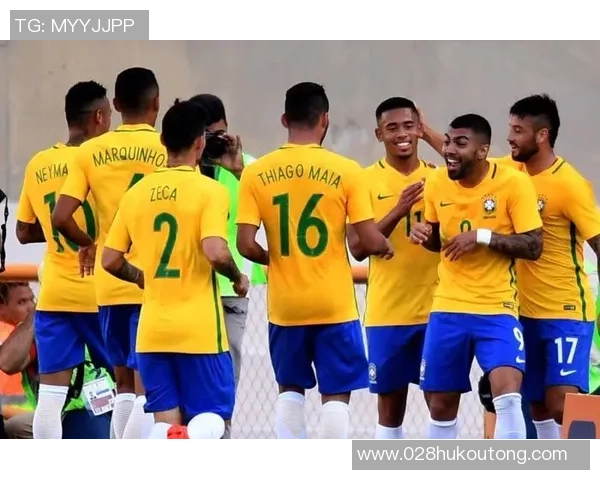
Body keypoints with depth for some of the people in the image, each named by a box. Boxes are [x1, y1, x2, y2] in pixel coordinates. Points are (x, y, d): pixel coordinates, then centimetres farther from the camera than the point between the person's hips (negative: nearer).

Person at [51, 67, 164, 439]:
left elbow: (60, 218, -5)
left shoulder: (90, 152, 1)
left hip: (109, 283, 4)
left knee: (125, 383, 15)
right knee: (146, 385, -5)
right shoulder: (169, 149, -7)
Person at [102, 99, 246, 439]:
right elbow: (216, 252, -21)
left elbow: (111, 261, 9)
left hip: (152, 330, 5)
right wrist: (238, 277, -1)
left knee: (167, 422, 10)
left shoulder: (137, 193, 7)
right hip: (200, 330, -5)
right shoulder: (209, 191, -9)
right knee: (212, 418, 2)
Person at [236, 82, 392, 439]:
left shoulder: (256, 174, -3)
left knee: (290, 391, 17)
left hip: (285, 305, 2)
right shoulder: (346, 171, -8)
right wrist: (385, 246, 12)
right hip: (334, 304, -2)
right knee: (336, 395, 3)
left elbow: (246, 245, -8)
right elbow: (370, 242, -11)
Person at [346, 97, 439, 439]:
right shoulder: (366, 181, -1)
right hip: (387, 310, -1)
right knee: (390, 402, 5)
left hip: (435, 306, 1)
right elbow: (357, 248, -8)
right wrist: (397, 212, -21)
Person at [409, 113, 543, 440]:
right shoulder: (436, 183, 1)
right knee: (440, 402, 10)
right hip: (448, 308, 4)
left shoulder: (514, 183, -12)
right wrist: (424, 234, -7)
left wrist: (482, 236, -23)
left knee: (508, 394, -21)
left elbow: (533, 246, -13)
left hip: (497, 308, -4)